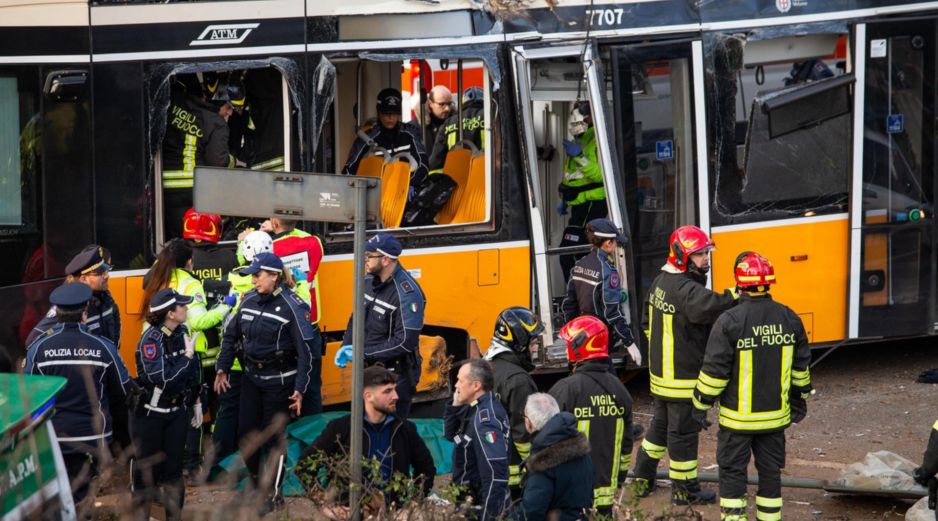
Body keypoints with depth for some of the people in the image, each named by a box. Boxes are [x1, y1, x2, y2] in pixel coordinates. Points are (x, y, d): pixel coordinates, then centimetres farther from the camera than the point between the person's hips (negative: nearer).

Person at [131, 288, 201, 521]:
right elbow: (162, 378, -29)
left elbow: (192, 371, 12)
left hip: (177, 411, 6)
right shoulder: (151, 339, -21)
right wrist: (187, 355, -22)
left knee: (174, 467, 12)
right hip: (151, 413, -6)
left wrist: (195, 402, 16)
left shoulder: (181, 332, 1)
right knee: (146, 468, 4)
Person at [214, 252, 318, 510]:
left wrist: (300, 390, -17)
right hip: (252, 377, 6)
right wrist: (222, 369, 9)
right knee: (246, 433, 8)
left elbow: (306, 351, -15)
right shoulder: (249, 300, 2)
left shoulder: (292, 306, -16)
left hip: (279, 381, -6)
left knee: (273, 437, 2)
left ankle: (275, 494, 16)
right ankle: (257, 484, 28)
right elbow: (231, 335, 12)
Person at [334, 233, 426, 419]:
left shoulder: (407, 293, -22)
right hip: (369, 370, 8)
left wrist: (364, 353, -22)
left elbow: (405, 342, -25)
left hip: (396, 376, -8)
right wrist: (347, 346, -1)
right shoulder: (369, 282, 3)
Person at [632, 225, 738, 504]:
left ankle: (642, 477, 30)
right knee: (683, 432, 2)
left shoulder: (660, 282, 7)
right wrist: (736, 294, -45)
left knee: (661, 424, 22)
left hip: (660, 373, 9)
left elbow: (647, 320, 19)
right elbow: (708, 307, -46)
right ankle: (685, 489, 12)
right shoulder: (686, 290, -24)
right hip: (683, 378, -9)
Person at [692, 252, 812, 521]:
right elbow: (801, 365, 9)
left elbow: (714, 370, -15)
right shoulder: (789, 318, -2)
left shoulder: (729, 321, -18)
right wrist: (800, 398, 23)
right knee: (770, 470, 15)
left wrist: (701, 405, -3)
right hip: (776, 414, 4)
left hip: (738, 417, -4)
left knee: (732, 470, 7)